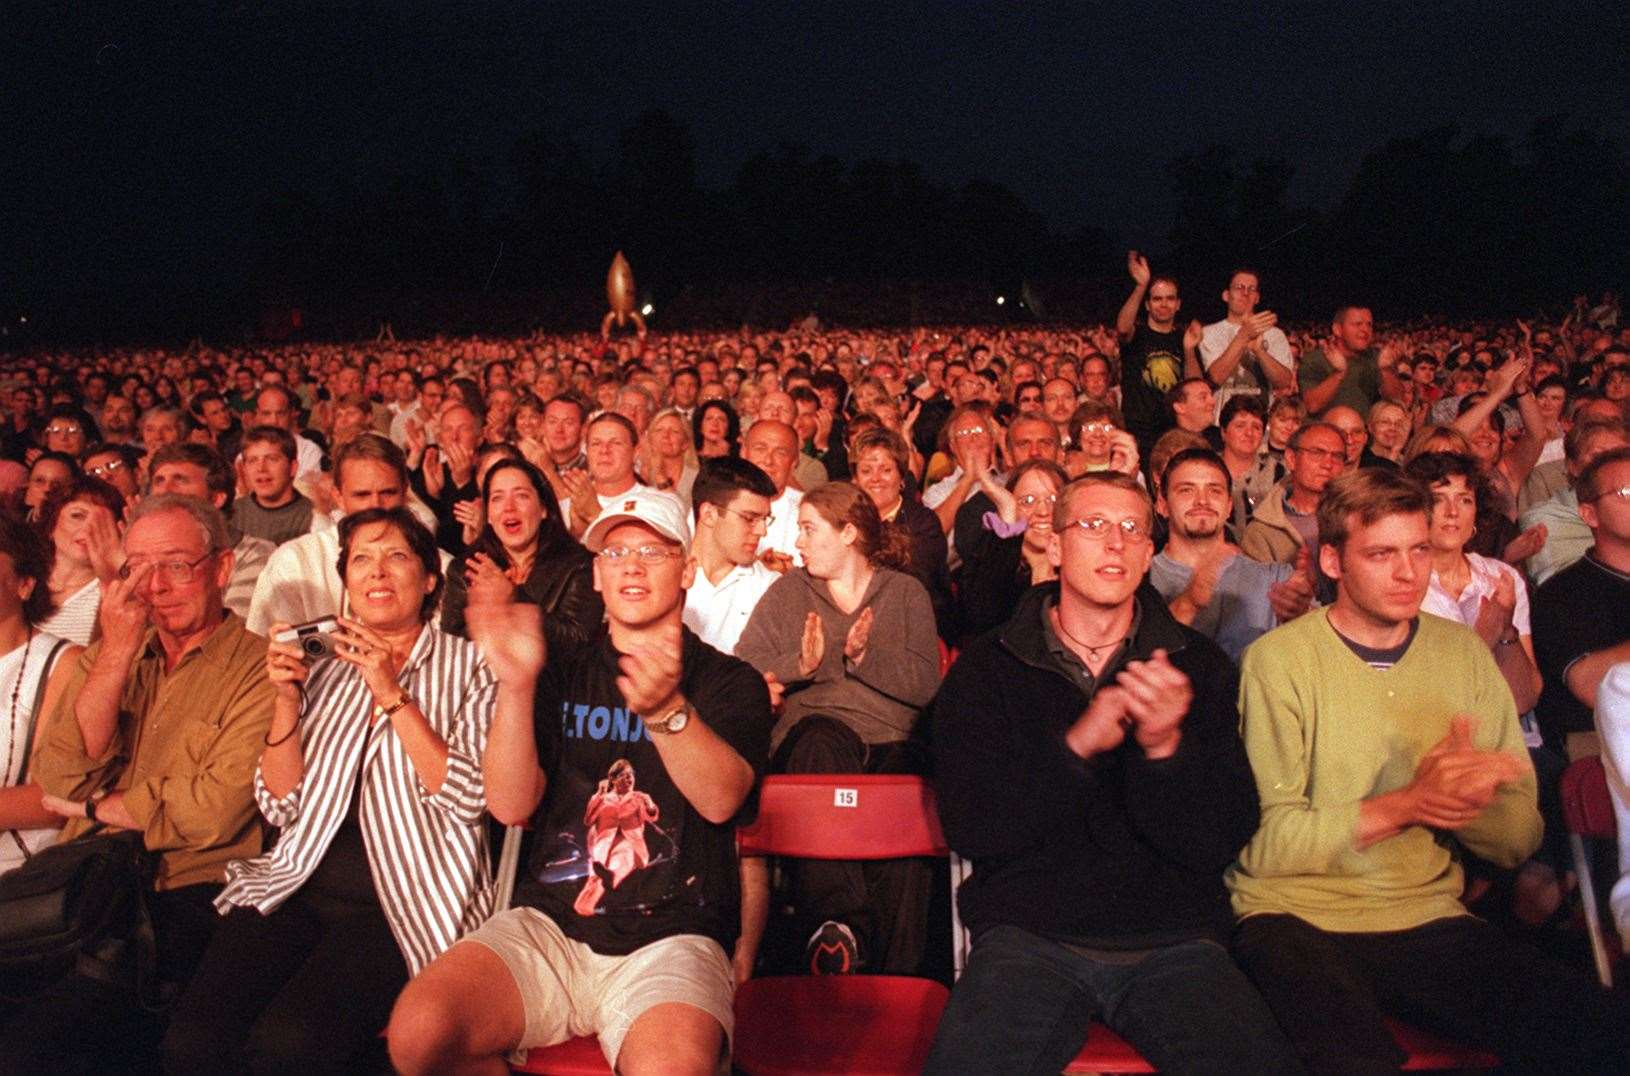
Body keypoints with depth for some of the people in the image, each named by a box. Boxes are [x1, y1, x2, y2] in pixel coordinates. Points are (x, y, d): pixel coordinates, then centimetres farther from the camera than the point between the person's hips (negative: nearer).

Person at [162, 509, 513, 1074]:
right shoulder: (325, 670, 18)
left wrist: (392, 695, -12)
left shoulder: (468, 666, 5)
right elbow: (281, 807, 12)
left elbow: (471, 798, -9)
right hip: (303, 884, 4)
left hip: (406, 897, -4)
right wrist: (287, 699, -2)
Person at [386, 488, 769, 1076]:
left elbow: (721, 800, -13)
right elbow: (510, 805, 1)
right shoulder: (565, 674, 14)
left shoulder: (729, 680, 7)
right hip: (547, 925, 3)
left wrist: (666, 709, -32)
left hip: (669, 940, -3)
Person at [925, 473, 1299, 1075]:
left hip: (1174, 937, 2)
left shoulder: (1197, 665, 8)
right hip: (1028, 932, -1)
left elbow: (1225, 840, 1)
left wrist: (1165, 749, -19)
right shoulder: (986, 668, 4)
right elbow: (969, 828, -5)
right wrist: (1076, 746, -18)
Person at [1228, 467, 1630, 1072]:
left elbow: (1520, 839, 8)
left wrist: (1470, 795, -14)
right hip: (1296, 916, -4)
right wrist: (1405, 804, -19)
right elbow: (1265, 844, -10)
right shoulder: (1278, 659, -6)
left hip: (1430, 918, 4)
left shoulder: (1464, 653, 10)